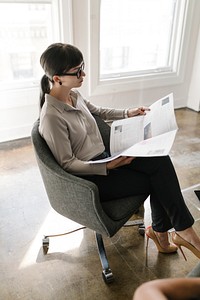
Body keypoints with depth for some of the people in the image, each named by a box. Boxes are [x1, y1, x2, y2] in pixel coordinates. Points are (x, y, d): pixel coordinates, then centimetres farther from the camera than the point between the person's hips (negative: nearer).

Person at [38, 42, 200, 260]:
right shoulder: (51, 117, -25)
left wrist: (127, 113, 13)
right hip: (88, 177, -8)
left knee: (161, 161, -9)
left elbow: (97, 111, 21)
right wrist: (108, 167, -26)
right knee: (156, 180, -10)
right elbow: (68, 164, -20)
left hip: (104, 158, 8)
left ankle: (160, 231, 4)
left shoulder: (74, 94, 0)